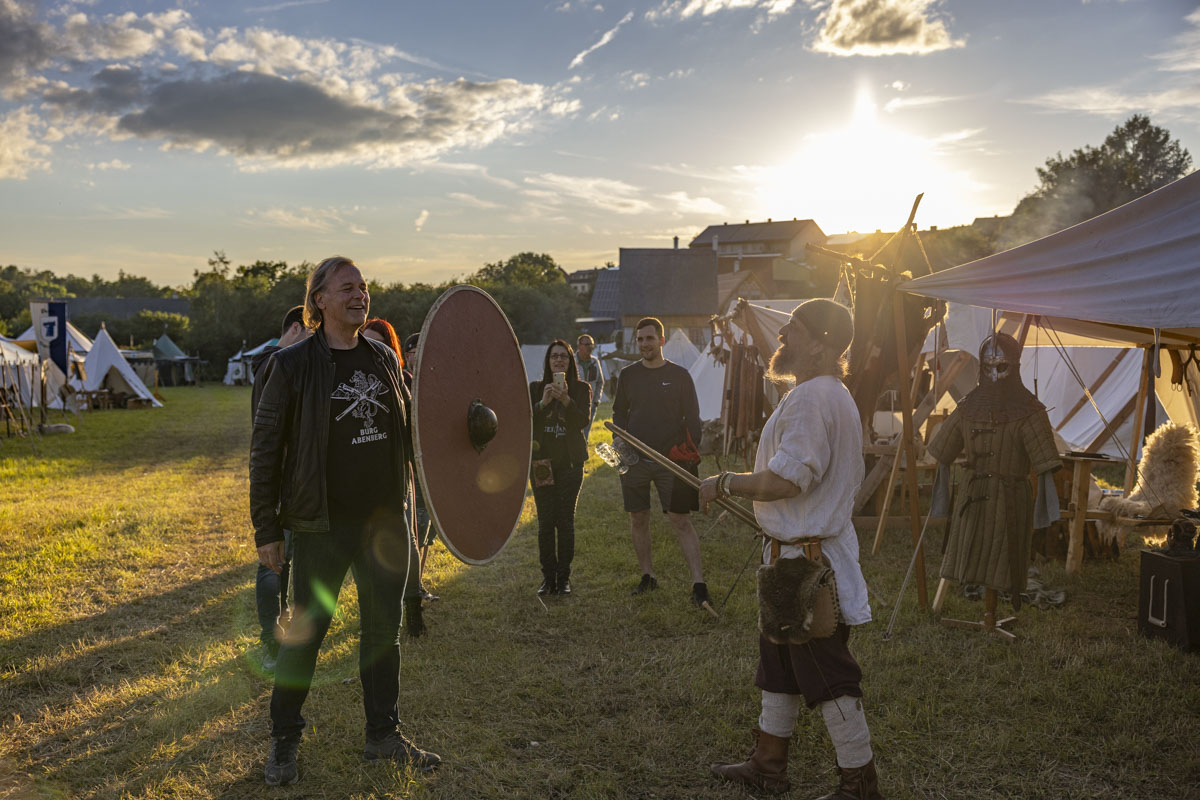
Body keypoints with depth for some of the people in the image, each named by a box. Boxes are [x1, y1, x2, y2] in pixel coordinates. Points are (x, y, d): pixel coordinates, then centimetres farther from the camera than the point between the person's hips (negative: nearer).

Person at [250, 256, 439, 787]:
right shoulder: (291, 365, -6)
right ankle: (284, 741, 25)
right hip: (323, 525, -4)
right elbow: (265, 450, -5)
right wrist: (267, 529, -7)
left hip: (387, 520, 5)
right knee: (304, 633, 6)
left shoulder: (384, 360, 9)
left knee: (384, 629, 13)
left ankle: (383, 734, 28)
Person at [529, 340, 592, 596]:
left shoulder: (581, 389, 5)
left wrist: (566, 400, -24)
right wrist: (543, 402, -16)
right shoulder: (536, 389, 9)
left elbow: (583, 421, -9)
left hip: (570, 462, -1)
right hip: (542, 462, 1)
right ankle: (548, 577, 7)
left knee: (565, 520, -3)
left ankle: (564, 578, 6)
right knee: (545, 521, -2)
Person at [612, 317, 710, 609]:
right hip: (634, 460, 3)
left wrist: (691, 454, -3)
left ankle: (699, 585, -8)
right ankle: (647, 577, 25)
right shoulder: (627, 375, 8)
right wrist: (619, 443, 0)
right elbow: (619, 414, 16)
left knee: (681, 522, -8)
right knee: (638, 521, 9)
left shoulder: (679, 375, 2)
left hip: (671, 460, -3)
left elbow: (692, 418, 4)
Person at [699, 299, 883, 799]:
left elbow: (787, 479, -28)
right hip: (796, 555, 11)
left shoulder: (812, 397, -21)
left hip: (806, 560, -11)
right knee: (780, 666, 20)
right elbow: (849, 478, 20)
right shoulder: (837, 396, 14)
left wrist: (724, 484, -14)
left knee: (827, 676, 0)